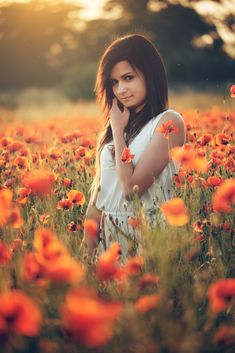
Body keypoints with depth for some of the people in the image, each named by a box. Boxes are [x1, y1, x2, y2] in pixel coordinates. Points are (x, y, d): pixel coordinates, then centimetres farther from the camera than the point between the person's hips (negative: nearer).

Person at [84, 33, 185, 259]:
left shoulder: (169, 122, -11)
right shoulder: (116, 123, 8)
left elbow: (132, 187, -19)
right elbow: (99, 187, 8)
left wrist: (118, 129, -11)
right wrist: (89, 235, 0)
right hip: (107, 235, 6)